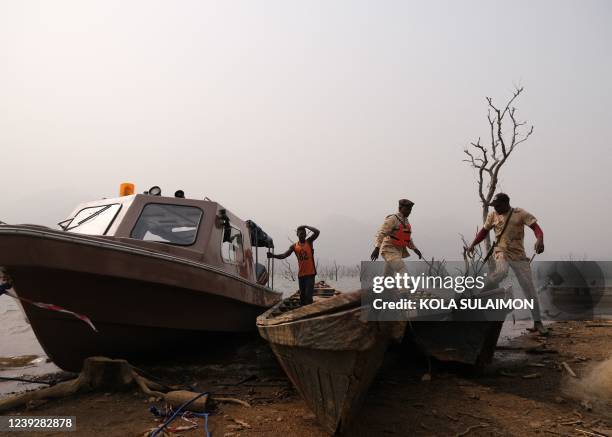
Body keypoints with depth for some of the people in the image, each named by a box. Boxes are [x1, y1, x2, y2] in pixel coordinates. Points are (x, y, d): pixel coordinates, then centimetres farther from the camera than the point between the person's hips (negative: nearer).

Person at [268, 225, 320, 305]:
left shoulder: (309, 241, 2)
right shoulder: (294, 246, 7)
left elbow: (317, 232, -12)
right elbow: (284, 255, -2)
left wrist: (306, 226, -5)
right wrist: (273, 255, -18)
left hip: (310, 273, -4)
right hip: (301, 274, 4)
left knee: (308, 295, -13)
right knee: (302, 296, 12)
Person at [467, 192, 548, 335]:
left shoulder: (520, 213, -4)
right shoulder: (493, 215, 4)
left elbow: (536, 227, -13)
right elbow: (484, 231, 15)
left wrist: (540, 239, -34)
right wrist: (473, 244, 4)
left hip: (518, 254, 0)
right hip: (501, 251, 0)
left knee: (529, 287, 1)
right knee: (501, 272, -35)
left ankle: (538, 322, 12)